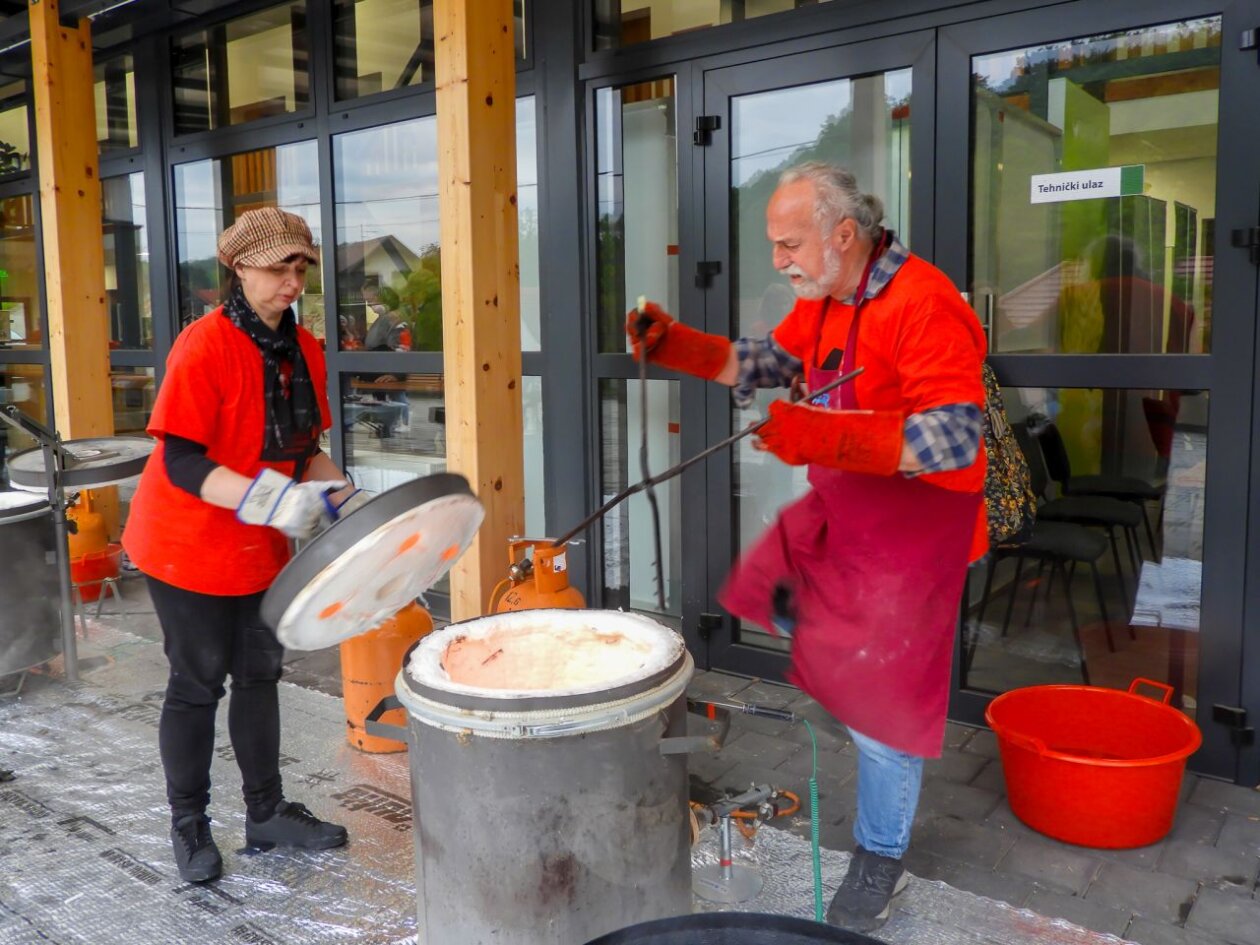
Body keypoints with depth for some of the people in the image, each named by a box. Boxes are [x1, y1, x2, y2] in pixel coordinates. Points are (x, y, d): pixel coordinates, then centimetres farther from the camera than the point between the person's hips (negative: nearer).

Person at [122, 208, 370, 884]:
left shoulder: (304, 350, 1)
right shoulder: (204, 346, -20)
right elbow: (180, 461, -24)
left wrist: (344, 498, -5)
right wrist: (271, 500, -34)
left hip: (261, 548, 7)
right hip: (190, 546, -7)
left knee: (259, 673, 14)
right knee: (198, 682, 5)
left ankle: (267, 813, 28)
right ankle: (188, 826, 24)